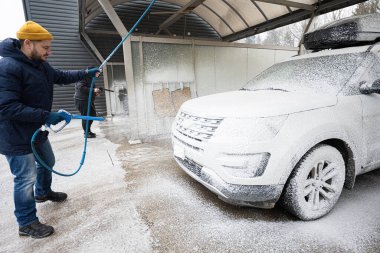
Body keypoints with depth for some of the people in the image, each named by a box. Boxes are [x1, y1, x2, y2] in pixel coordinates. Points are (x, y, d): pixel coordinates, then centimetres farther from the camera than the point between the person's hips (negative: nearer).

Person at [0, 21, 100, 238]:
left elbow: (62, 77, 21)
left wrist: (87, 73, 14)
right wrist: (46, 116, -32)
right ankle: (27, 224, 20)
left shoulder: (41, 65, 4)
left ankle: (43, 193, 52)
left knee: (47, 162, 25)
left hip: (37, 131, 10)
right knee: (26, 178, 1)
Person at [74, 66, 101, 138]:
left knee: (93, 114, 10)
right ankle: (87, 133, 0)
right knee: (86, 116, -8)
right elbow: (81, 88, -25)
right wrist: (93, 90, -26)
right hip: (82, 100, -10)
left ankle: (88, 131, 22)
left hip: (89, 100, 10)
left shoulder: (90, 78, 19)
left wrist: (95, 92, 7)